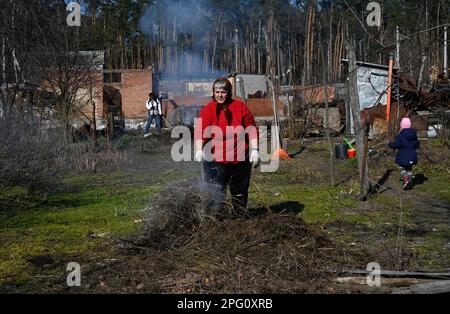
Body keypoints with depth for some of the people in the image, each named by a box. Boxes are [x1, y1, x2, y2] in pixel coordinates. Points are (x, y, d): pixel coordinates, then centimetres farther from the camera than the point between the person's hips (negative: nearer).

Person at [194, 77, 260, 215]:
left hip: (241, 159, 2)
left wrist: (254, 150, -3)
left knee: (240, 191, 15)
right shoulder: (207, 110, -5)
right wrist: (199, 150, -33)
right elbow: (200, 131, -17)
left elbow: (251, 129, 3)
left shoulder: (240, 106, 1)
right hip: (216, 160, -2)